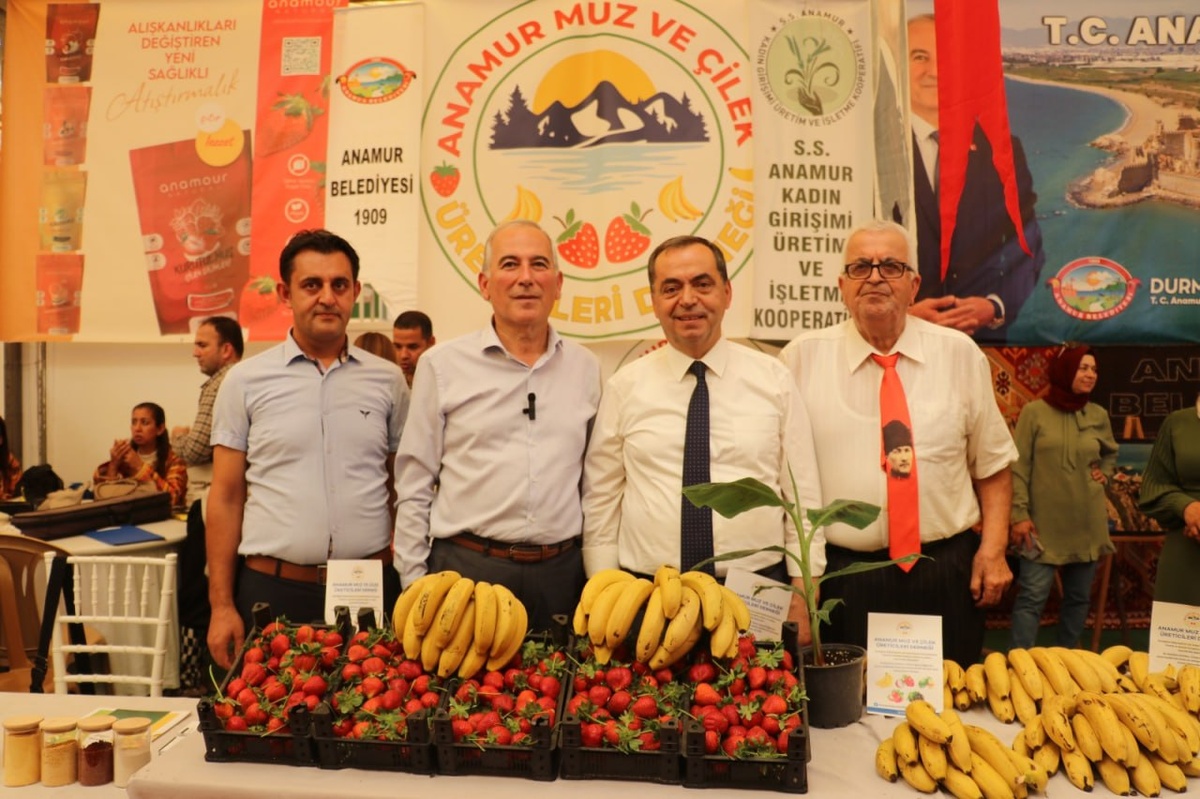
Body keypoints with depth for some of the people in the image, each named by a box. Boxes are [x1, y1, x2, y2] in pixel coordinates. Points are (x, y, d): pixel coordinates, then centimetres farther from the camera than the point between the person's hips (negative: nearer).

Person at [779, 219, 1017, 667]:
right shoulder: (802, 359, -1)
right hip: (841, 577, -1)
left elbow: (993, 464, 9)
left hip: (944, 578, 2)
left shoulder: (960, 354, 3)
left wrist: (993, 549, 0)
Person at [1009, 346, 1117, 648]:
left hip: (1087, 523, 5)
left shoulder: (1099, 415, 7)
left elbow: (1110, 453, 28)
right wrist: (1020, 514, -11)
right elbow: (1019, 468, -7)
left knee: (1079, 597, 11)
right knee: (1032, 596, -8)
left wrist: (1104, 473, 7)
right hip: (1044, 523, -4)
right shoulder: (1034, 412, -6)